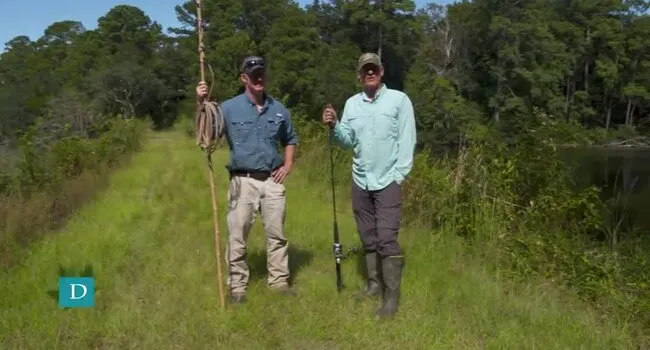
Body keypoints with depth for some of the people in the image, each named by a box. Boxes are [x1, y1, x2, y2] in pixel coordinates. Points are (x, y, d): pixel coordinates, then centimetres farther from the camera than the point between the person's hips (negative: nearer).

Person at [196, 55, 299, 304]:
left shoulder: (279, 109, 8)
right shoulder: (229, 108, -3)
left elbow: (291, 139, 22)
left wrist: (288, 165, 9)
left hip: (272, 180, 3)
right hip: (243, 181, -3)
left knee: (277, 233, 10)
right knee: (237, 236, 1)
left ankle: (279, 280, 22)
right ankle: (237, 286, 12)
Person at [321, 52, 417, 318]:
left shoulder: (399, 99, -4)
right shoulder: (352, 103, 8)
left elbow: (407, 140, -6)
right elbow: (347, 141, 5)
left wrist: (398, 174, -12)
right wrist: (334, 126, -13)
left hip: (388, 181, -5)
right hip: (360, 181, 5)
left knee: (387, 239, -9)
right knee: (368, 238, 14)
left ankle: (392, 297, -3)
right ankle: (375, 284, 27)